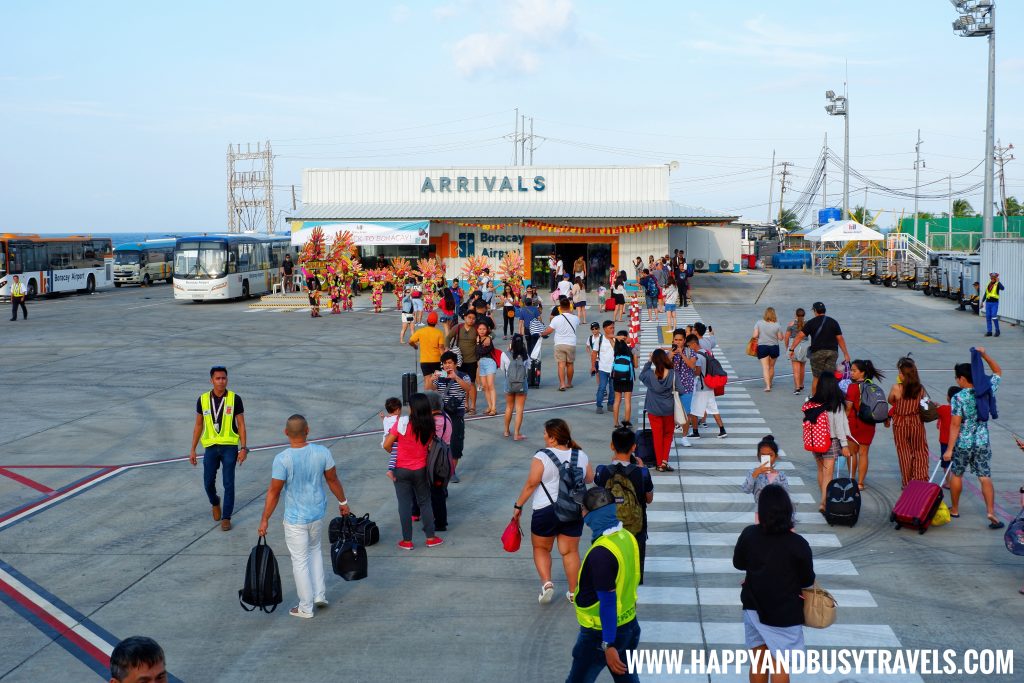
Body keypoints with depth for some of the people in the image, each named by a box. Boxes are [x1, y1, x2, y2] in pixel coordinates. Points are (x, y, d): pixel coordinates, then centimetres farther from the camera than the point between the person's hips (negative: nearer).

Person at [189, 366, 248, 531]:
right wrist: (193, 449, 7)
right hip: (211, 447, 2)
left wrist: (243, 448, -8)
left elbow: (241, 425, -1)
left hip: (229, 446, -2)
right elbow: (198, 426, 9)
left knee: (228, 483, -3)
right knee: (208, 482, 5)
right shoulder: (203, 399, 1)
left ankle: (226, 517, 10)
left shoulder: (235, 399, -5)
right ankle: (215, 503, 37)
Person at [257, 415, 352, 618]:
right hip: (318, 513, 4)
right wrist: (343, 502, 17)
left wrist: (265, 520, -5)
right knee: (314, 549, 28)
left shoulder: (282, 459, -21)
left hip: (295, 519, -4)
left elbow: (274, 492, -15)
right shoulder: (322, 453, -10)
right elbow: (333, 480, 1)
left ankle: (306, 608, 18)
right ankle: (320, 595, 27)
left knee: (300, 561, 8)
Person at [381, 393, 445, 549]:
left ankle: (407, 541, 13)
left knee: (405, 504, 7)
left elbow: (387, 445, -14)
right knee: (425, 502, 16)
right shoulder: (430, 426, -7)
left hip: (402, 470, -3)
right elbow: (429, 446, -1)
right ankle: (430, 537, 20)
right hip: (421, 470, 3)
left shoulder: (402, 423, -17)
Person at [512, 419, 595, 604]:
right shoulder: (581, 456, 0)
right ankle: (573, 592, 18)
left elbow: (531, 484, -14)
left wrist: (518, 506, -5)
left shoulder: (542, 457, -14)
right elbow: (590, 478, 13)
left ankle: (546, 583, -1)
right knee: (570, 551, 14)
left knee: (541, 548, 16)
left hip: (546, 511, -3)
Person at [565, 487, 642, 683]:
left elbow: (607, 602, -26)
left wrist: (608, 645, -20)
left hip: (603, 632, -8)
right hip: (629, 625, 8)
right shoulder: (627, 537, -2)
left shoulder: (601, 553, -28)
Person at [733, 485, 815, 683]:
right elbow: (807, 581, -8)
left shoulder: (749, 534, -11)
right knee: (779, 664, 9)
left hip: (754, 607, 4)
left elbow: (738, 563, 5)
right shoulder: (798, 544, -21)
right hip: (783, 613, -4)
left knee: (758, 659, 18)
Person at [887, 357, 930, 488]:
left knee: (904, 453, 12)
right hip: (917, 423, 1)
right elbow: (923, 402, 4)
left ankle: (907, 482, 19)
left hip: (900, 424, -1)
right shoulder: (920, 388, -10)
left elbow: (890, 401, -1)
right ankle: (921, 479, 12)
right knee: (920, 452, 16)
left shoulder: (896, 388, -17)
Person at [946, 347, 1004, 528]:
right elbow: (998, 371, 15)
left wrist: (949, 449, -14)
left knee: (956, 475, 16)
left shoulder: (958, 398, -17)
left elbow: (955, 425, -18)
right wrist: (984, 355, 7)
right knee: (985, 478, 5)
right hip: (983, 443, 3)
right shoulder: (987, 390, -5)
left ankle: (954, 510, 28)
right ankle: (991, 512, -6)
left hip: (963, 443, -3)